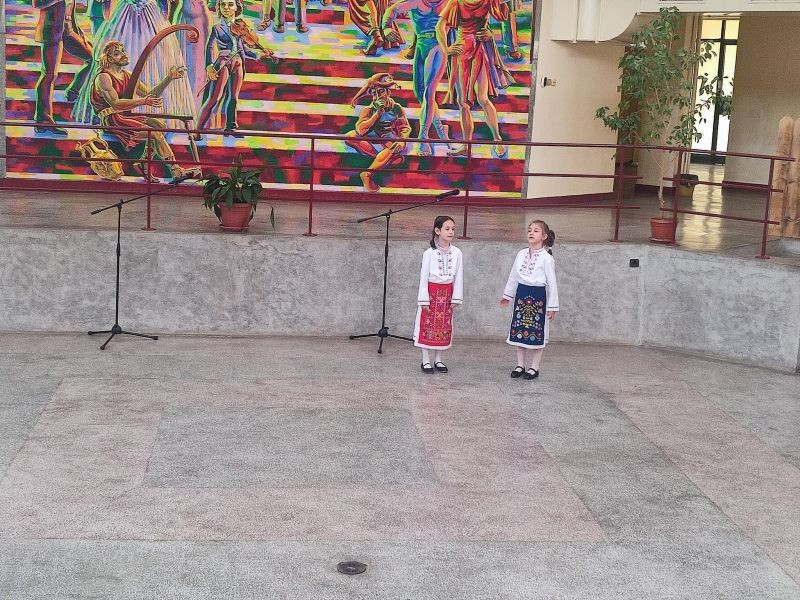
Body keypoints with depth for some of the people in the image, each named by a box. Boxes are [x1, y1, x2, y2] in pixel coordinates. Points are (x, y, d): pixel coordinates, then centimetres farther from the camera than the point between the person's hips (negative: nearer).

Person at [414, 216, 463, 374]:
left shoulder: (456, 253, -1)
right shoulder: (429, 253, -9)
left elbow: (459, 277, 3)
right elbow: (424, 277, -8)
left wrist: (456, 298, 0)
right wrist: (424, 299, -11)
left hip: (447, 294, 3)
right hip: (431, 291, -3)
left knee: (444, 327, 9)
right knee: (428, 326, 1)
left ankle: (438, 360, 20)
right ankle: (426, 361, 9)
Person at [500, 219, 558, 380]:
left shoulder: (546, 258, -11)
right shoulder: (521, 254, 4)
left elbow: (552, 283, -10)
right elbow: (513, 276, 15)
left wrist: (552, 306, -11)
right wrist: (507, 295, 20)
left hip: (537, 296, -5)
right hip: (521, 294, 5)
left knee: (537, 333, 3)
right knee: (519, 331, 9)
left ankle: (534, 368, 13)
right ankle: (520, 365, 21)